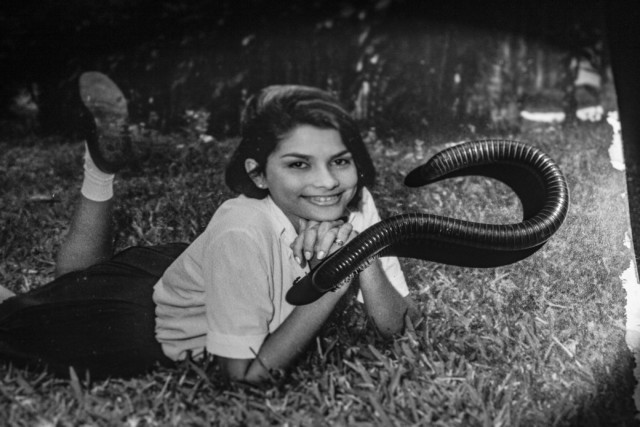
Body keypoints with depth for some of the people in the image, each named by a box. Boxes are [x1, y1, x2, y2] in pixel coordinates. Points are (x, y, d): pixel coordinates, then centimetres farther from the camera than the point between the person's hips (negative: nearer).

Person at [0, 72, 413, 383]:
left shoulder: (356, 203, -21)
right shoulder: (243, 232, -38)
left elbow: (393, 325, -17)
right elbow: (246, 372, -30)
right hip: (145, 318, -5)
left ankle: (106, 159, 25)